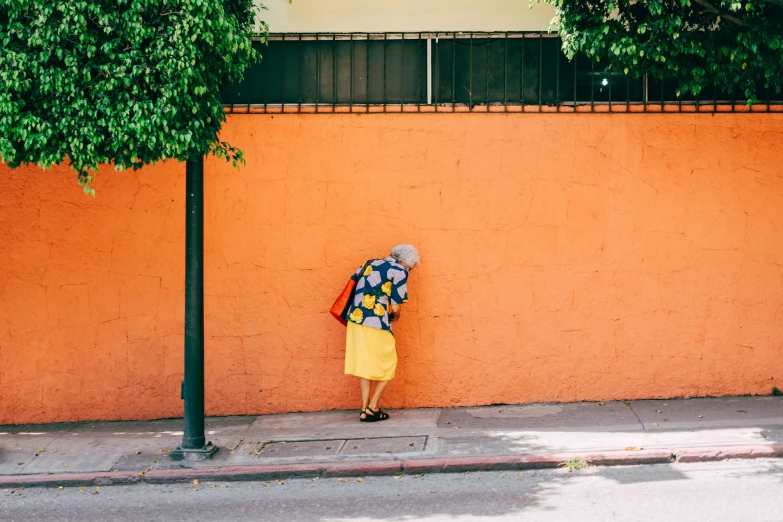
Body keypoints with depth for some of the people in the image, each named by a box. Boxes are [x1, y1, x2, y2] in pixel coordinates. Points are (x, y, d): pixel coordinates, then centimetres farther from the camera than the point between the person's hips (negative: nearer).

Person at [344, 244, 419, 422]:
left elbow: (351, 289, 17)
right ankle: (372, 408, 11)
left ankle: (364, 410, 17)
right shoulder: (400, 272, -2)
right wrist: (395, 317, 15)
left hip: (355, 320, 6)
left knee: (365, 365, 18)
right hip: (376, 324, -6)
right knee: (387, 365, 12)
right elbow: (395, 308, -7)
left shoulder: (369, 264, 17)